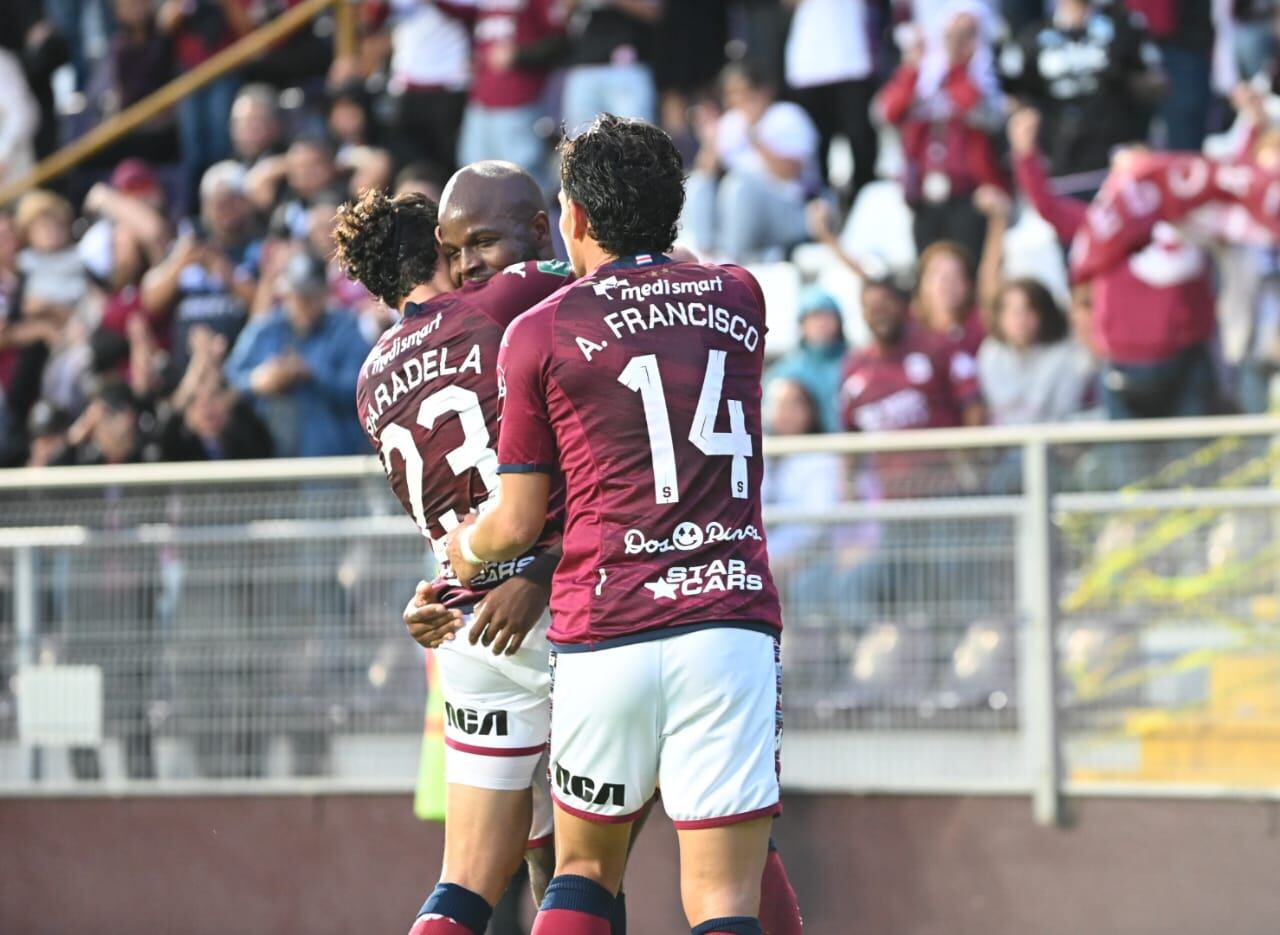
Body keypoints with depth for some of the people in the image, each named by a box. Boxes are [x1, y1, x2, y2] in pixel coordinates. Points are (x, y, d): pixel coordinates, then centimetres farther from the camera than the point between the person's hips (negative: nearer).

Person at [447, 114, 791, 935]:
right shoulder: (739, 298, 12)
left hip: (603, 636, -1)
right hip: (731, 621, 1)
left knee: (585, 867, 19)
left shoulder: (540, 331, 3)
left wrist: (464, 548, 26)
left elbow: (515, 526, 4)